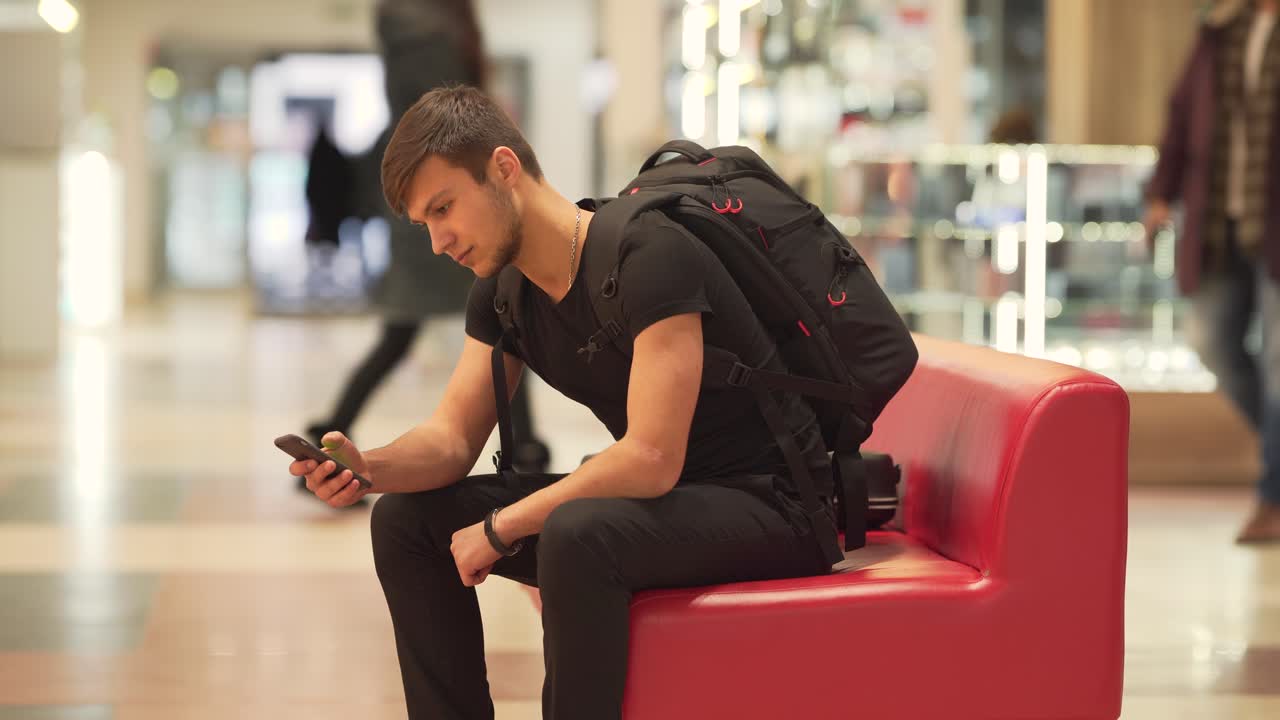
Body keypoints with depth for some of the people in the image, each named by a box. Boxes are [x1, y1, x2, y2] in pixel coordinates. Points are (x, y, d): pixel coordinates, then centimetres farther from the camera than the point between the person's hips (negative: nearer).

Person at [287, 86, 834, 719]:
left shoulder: (649, 256, -24)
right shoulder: (500, 293, 2)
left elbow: (651, 459, -29)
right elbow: (453, 438, 4)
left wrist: (500, 528, -20)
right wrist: (367, 468, -18)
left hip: (770, 502, -8)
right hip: (656, 497, 9)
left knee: (575, 534, -37)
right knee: (404, 518, 2)